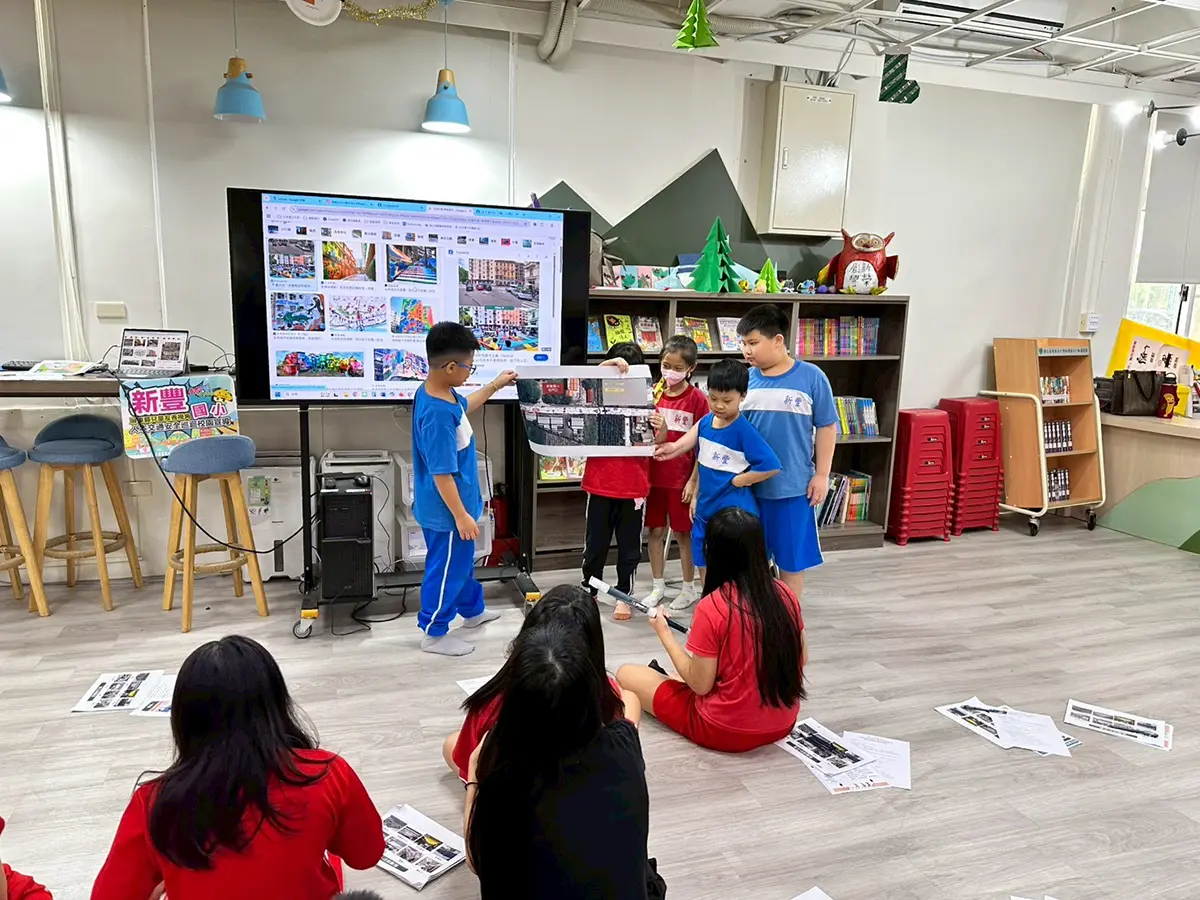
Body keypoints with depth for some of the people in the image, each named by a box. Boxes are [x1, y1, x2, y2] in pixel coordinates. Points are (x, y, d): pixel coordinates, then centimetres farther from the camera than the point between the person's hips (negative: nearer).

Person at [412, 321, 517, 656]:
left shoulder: (438, 393, -3)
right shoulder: (437, 414, -33)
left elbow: (464, 407, 23)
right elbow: (441, 474, -29)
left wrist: (496, 384, 24)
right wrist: (461, 516, -22)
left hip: (454, 506, 10)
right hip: (446, 512, -10)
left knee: (462, 561, 27)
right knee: (446, 569, 8)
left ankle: (473, 610, 48)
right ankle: (434, 633, 27)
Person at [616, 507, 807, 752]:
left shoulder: (712, 608, -23)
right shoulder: (785, 594, -7)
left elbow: (700, 684, -16)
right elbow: (802, 658, 6)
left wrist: (665, 634, -6)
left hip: (727, 730, -6)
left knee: (626, 674, 7)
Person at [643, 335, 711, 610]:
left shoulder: (698, 399, -9)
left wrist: (693, 480, -10)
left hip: (682, 478, -4)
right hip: (654, 474, 4)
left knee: (683, 533, 7)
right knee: (655, 531, 11)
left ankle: (689, 588, 22)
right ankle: (658, 586, 24)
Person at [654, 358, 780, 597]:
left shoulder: (744, 431, -17)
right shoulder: (705, 422, 2)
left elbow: (771, 466, -20)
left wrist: (736, 481, -14)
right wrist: (695, 497, 8)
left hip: (734, 512, -7)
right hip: (705, 509, 7)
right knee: (705, 566, 20)